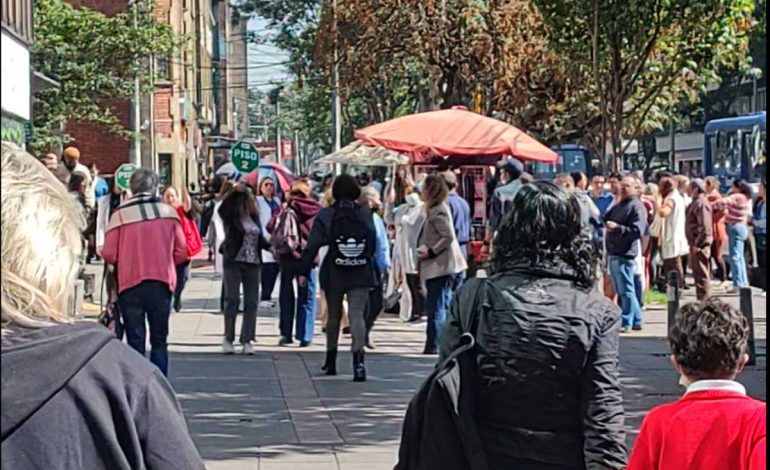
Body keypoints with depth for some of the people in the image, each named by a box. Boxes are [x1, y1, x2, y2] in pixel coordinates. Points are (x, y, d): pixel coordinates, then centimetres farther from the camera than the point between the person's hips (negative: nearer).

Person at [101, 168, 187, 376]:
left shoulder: (120, 214, -7)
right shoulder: (168, 211, 0)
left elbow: (109, 255, -7)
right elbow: (181, 251, 1)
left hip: (130, 283, -2)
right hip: (161, 282, 2)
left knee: (135, 341, 4)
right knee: (159, 341, 11)